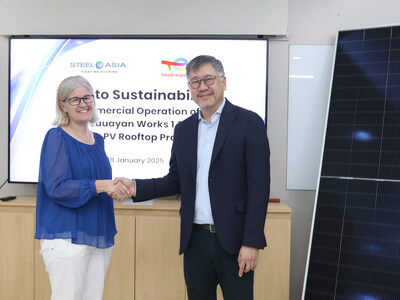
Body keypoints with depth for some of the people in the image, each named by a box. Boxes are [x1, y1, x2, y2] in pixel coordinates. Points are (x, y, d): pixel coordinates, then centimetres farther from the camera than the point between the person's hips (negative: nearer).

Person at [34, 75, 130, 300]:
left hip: (99, 236, 7)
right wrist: (100, 185, -25)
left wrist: (116, 187, 4)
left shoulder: (98, 140, 12)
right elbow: (56, 187, -18)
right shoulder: (56, 138, -8)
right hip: (67, 237, -7)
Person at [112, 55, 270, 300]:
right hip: (195, 241, 5)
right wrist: (135, 187, -2)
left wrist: (251, 243, -15)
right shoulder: (183, 129, 10)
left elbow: (259, 187, -10)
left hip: (233, 241, -4)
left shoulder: (249, 123, -6)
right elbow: (175, 182, 14)